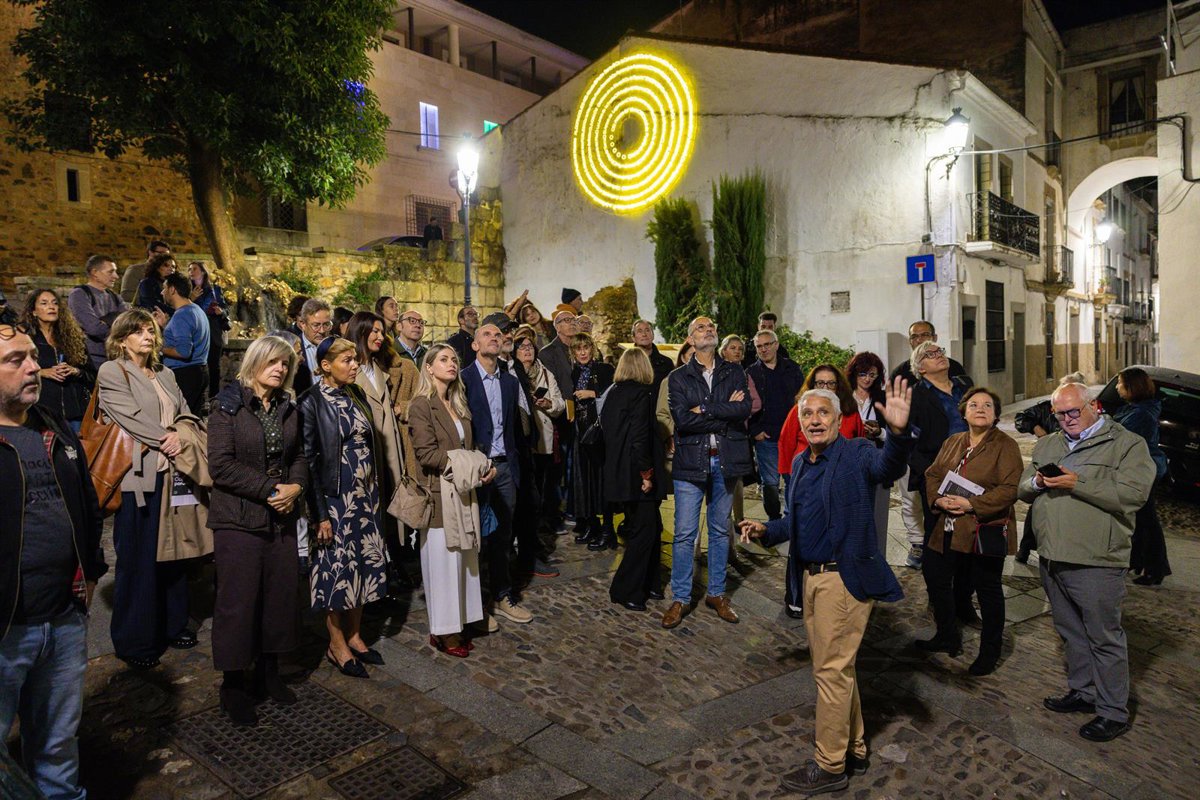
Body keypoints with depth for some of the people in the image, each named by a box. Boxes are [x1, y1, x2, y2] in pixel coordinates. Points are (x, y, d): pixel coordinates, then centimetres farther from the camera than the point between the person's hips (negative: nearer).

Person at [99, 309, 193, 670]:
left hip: (172, 472, 6)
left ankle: (172, 625, 27)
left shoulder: (165, 374, 16)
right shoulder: (111, 372, -2)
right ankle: (134, 640, 15)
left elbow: (185, 414, 14)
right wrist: (167, 440, -12)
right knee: (138, 559, 1)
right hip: (138, 478, -6)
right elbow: (132, 417, -13)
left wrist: (181, 437, -4)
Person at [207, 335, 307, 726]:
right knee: (237, 601, 1)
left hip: (282, 518, 5)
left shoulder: (288, 408, 11)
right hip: (238, 519, -5)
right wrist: (270, 489, -16)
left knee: (281, 595, 9)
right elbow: (221, 465, -13)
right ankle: (233, 686, 18)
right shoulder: (228, 405, -6)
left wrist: (296, 486, -6)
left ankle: (269, 674, 26)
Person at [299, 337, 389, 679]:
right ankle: (336, 644, 20)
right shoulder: (312, 402, -11)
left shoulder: (356, 395, 9)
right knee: (336, 567, 3)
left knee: (362, 564, 11)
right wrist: (320, 514, -15)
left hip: (364, 496, 6)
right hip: (334, 497, -6)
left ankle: (354, 635, 26)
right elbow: (309, 459, -13)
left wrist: (375, 494, 10)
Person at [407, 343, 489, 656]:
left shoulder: (459, 403, 14)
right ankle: (441, 631, 15)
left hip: (463, 490, 7)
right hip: (438, 493, -7)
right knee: (442, 561, 1)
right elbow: (427, 454, -16)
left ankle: (456, 623, 23)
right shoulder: (421, 404, -9)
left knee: (462, 558, 11)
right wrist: (467, 464, -17)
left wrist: (483, 465, -5)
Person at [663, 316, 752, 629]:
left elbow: (744, 409, -10)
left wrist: (705, 410, -15)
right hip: (691, 461, -2)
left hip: (725, 461, 2)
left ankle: (717, 593, 26)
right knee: (685, 533, 1)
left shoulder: (734, 373, 7)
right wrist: (726, 414, -12)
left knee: (720, 530, 13)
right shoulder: (678, 377, 1)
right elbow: (682, 418, -14)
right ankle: (680, 598, 13)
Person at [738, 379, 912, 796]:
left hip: (844, 577, -8)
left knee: (832, 670, 2)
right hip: (812, 575, 8)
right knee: (832, 667, 20)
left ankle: (830, 765, 19)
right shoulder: (801, 462, 10)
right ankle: (853, 750, 38)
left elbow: (888, 467, -36)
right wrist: (767, 530, 3)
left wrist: (898, 432, -54)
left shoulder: (857, 453, -12)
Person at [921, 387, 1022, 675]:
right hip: (948, 530, 6)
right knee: (935, 578, 14)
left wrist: (972, 505, -22)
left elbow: (1011, 488, -17)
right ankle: (948, 637, 35)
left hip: (985, 532, -6)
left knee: (988, 589, 8)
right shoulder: (952, 443, 11)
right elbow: (932, 474, 10)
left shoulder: (1005, 445, -8)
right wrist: (938, 499, -9)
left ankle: (990, 652, 25)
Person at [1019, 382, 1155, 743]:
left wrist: (1077, 483, -21)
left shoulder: (1127, 444, -5)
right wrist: (1037, 483, -7)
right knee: (1071, 632, 18)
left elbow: (1134, 494, -17)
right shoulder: (1046, 446, 14)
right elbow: (1022, 490, 15)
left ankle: (1113, 712, 16)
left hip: (1096, 561, -6)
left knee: (1105, 638, 4)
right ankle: (1082, 692, 33)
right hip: (1052, 558, 6)